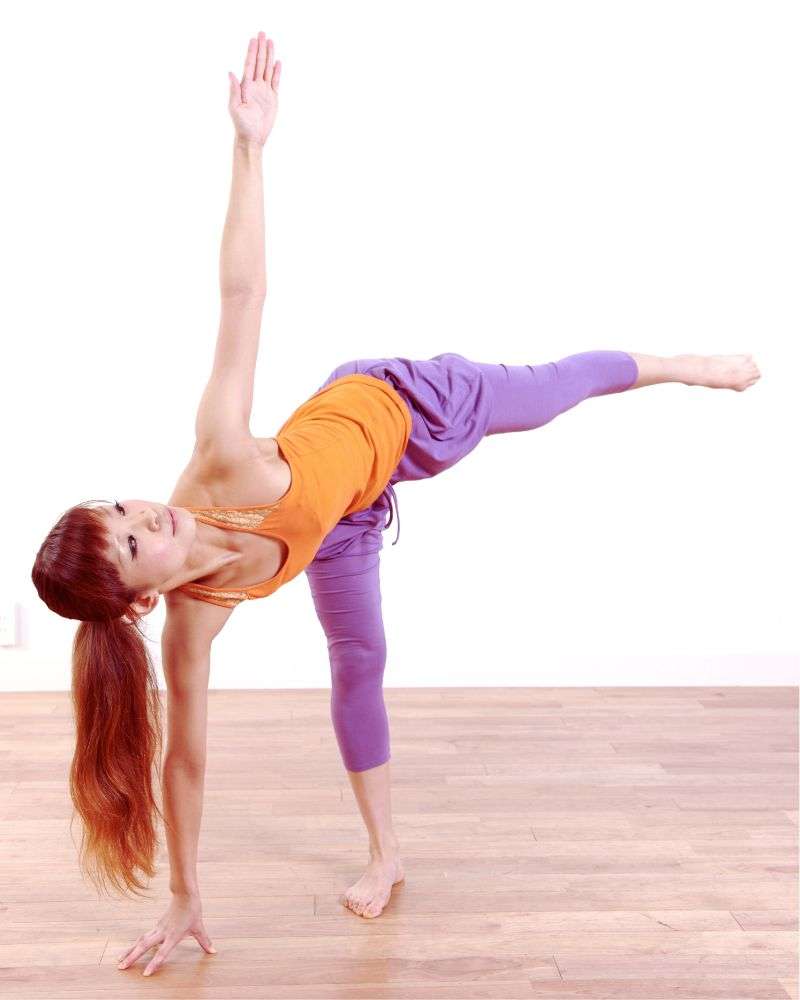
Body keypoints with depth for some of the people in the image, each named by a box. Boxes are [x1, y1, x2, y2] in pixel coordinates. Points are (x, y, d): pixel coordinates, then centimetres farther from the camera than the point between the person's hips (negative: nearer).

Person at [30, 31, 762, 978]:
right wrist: (183, 897, -11)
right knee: (356, 663, 11)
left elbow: (240, 296, -43)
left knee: (554, 387, 19)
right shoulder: (190, 617, -30)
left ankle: (684, 365, 49)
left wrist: (248, 146, -50)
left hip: (388, 410, -1)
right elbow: (183, 752, -18)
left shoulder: (220, 467, -42)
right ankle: (386, 856, 32)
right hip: (343, 516, 1)